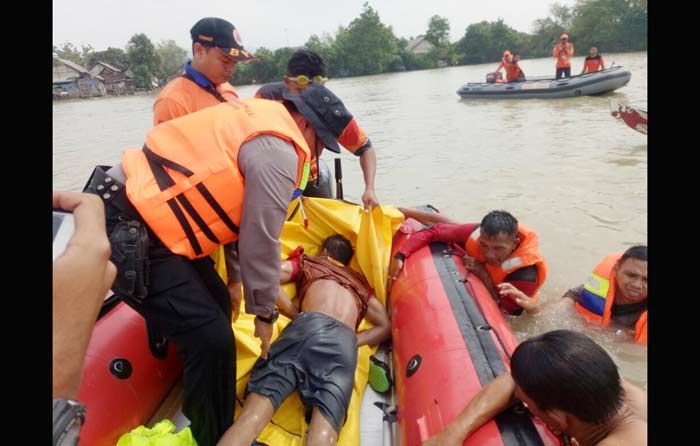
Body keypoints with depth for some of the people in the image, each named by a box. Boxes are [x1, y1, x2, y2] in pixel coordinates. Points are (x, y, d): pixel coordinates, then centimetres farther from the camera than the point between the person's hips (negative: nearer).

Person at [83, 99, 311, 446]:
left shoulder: (260, 117, 14)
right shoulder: (279, 152, -15)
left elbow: (237, 207, 19)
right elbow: (260, 241, -12)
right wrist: (264, 313, 3)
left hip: (128, 208, 10)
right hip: (123, 231, -10)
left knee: (216, 304, 18)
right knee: (211, 338, -9)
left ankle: (203, 405, 39)